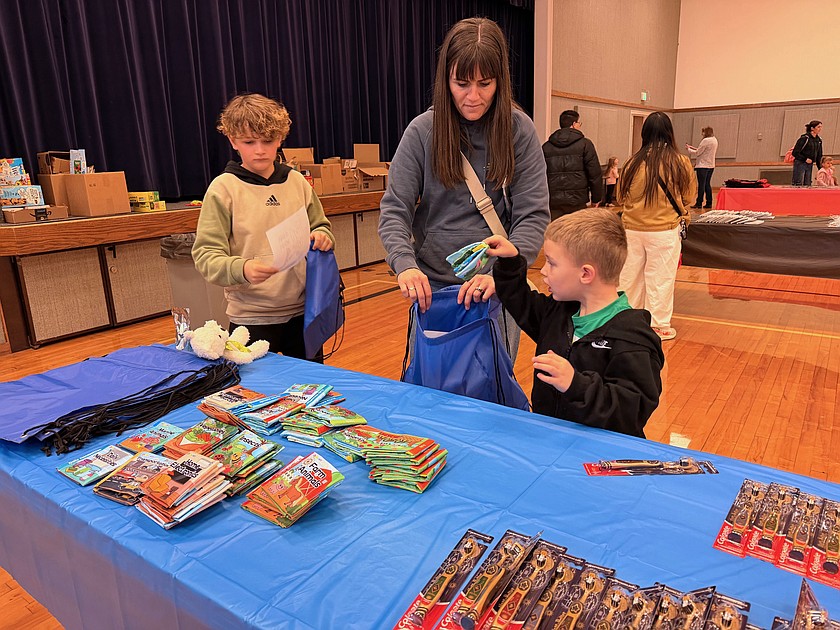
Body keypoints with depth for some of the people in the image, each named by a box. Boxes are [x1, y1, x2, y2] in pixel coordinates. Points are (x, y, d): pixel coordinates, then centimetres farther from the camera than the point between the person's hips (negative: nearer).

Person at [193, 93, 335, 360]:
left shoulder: (296, 181, 3)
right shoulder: (223, 188, -6)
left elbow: (321, 227, 16)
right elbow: (205, 255, -10)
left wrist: (322, 237, -8)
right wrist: (242, 268, -29)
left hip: (302, 310, 4)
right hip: (250, 317, -3)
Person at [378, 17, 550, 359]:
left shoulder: (519, 130, -5)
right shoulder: (423, 130, -5)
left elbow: (533, 216, -9)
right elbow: (394, 210, -5)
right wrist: (405, 264, -24)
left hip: (497, 286, 0)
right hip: (431, 285, 0)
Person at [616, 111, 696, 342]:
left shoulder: (633, 162, -6)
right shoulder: (680, 163, -10)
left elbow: (621, 197, 6)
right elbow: (689, 196, 5)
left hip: (632, 229, 2)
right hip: (664, 231, -2)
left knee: (630, 275, 14)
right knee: (660, 277, 8)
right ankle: (658, 326, 17)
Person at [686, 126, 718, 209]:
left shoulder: (706, 141, -15)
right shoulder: (714, 140, 12)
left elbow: (697, 153, -12)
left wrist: (689, 149, 3)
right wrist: (694, 148, 15)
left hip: (703, 166, -9)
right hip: (711, 165, 9)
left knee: (701, 184, -5)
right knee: (707, 184, 12)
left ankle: (699, 203, -2)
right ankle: (709, 203, 13)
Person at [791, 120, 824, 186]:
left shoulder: (819, 140, 11)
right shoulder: (804, 138, -11)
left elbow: (819, 155, 18)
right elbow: (795, 152, -13)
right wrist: (805, 159, -16)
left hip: (810, 165, 7)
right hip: (800, 164, -7)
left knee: (807, 185, 5)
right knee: (798, 185, -10)